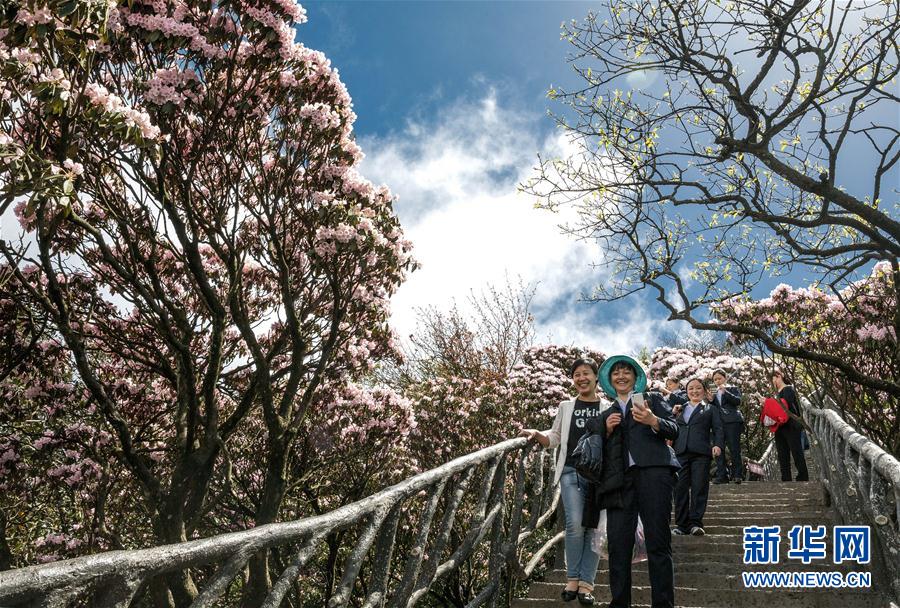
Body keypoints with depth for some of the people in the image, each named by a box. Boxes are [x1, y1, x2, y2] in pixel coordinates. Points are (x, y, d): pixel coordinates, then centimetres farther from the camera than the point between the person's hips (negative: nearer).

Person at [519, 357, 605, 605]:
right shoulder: (566, 407, 13)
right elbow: (554, 437, 18)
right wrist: (536, 434, 0)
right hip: (571, 472, 0)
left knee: (594, 528, 1)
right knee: (575, 524, -12)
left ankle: (586, 583, 6)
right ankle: (572, 579, 1)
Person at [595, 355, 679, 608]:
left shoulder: (653, 399, 18)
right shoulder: (606, 414, 26)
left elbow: (674, 430, 5)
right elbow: (601, 452, 20)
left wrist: (653, 421, -15)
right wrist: (607, 430, 2)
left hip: (652, 473, -3)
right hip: (619, 480, 3)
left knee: (658, 544, -7)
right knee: (618, 546, -4)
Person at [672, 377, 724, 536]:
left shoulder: (710, 409, 15)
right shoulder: (680, 409, 23)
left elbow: (718, 429, 4)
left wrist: (718, 445, -11)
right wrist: (673, 414, 4)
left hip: (701, 453, -2)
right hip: (680, 453, 2)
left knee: (699, 487, -6)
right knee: (680, 488, -2)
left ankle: (695, 522, -2)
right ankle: (681, 524, 4)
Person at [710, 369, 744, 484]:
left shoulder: (733, 389, 12)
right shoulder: (714, 393, 22)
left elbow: (738, 401, -6)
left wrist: (725, 392, -14)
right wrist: (710, 400, -1)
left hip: (732, 422, -4)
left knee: (734, 449, -7)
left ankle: (737, 475, -1)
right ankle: (721, 475, -2)